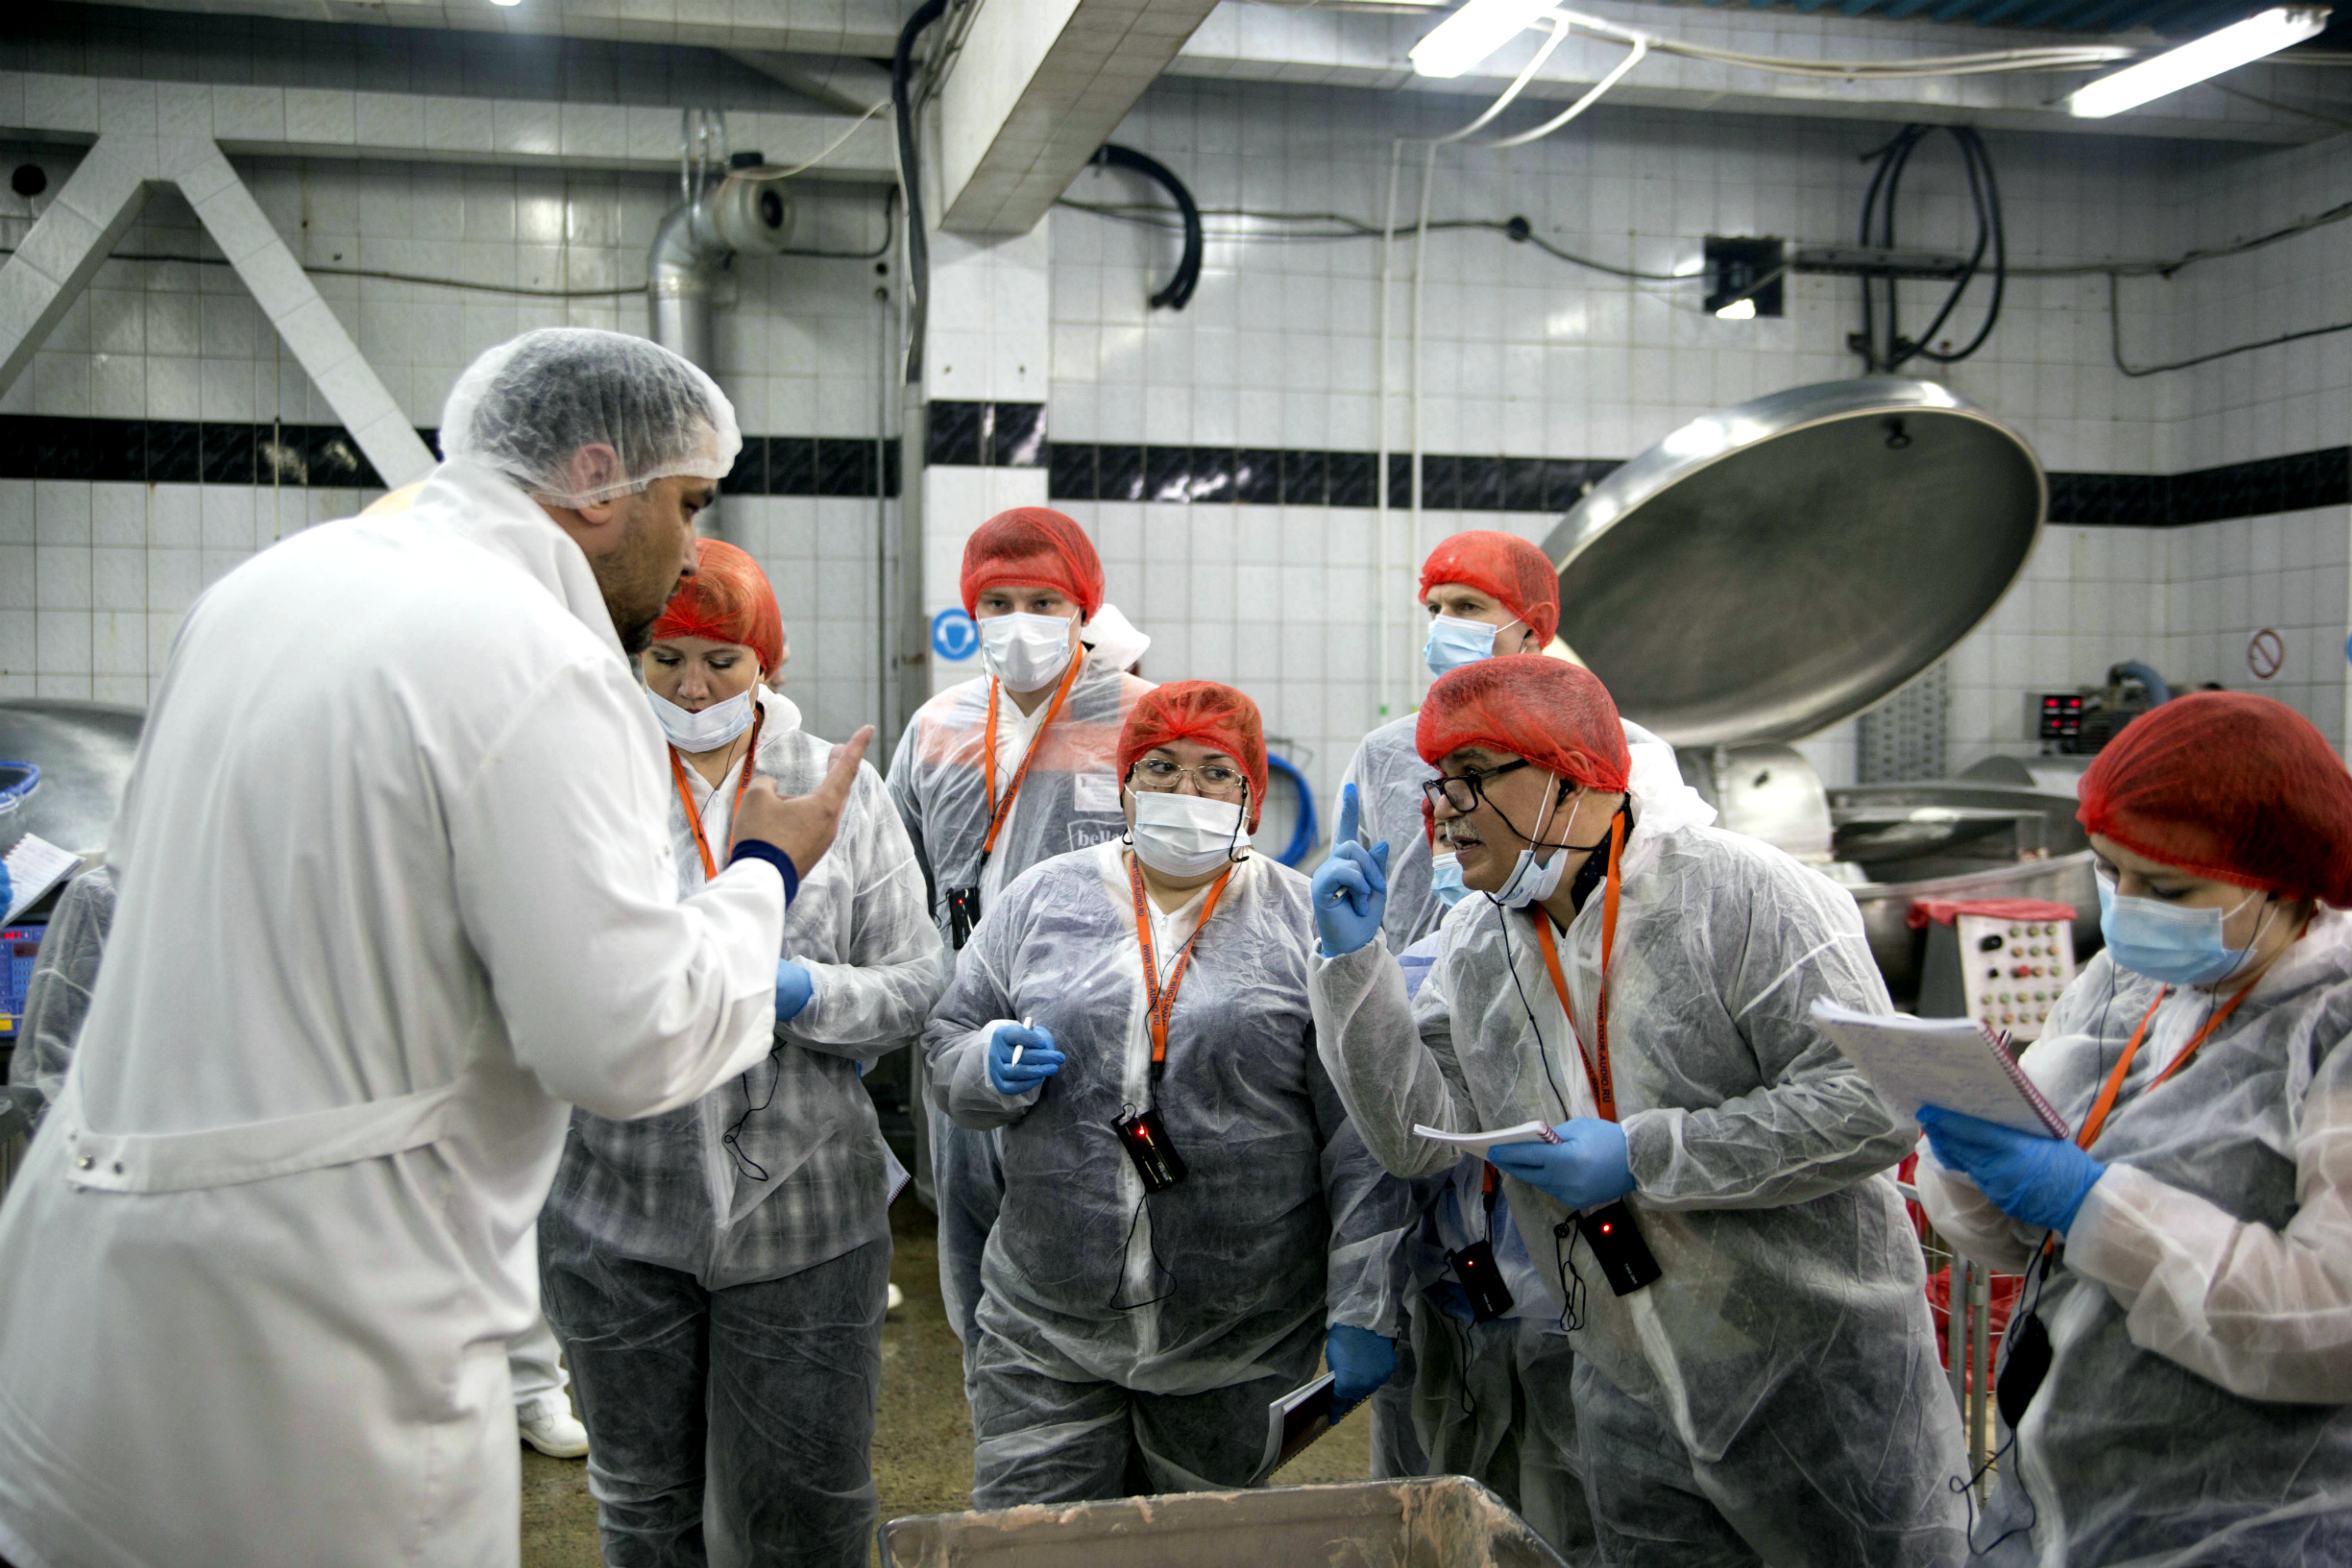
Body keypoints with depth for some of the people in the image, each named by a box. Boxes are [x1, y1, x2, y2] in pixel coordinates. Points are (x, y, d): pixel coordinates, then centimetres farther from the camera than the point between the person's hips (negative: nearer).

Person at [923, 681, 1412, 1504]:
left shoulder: (1308, 923, -2)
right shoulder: (1040, 901, 4)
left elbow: (1362, 1140, -4)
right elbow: (946, 1050, 10)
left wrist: (1364, 1311, -8)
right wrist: (992, 1068, -13)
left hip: (1240, 1344, -1)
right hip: (1045, 1327, 2)